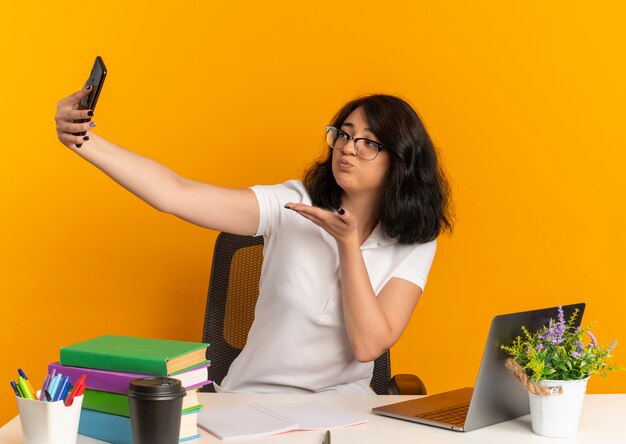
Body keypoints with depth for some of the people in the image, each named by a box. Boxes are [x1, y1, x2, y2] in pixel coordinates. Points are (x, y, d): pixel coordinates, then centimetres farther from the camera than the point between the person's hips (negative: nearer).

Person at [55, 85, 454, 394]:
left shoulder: (414, 244, -2)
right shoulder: (292, 206, -5)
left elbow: (368, 345, -12)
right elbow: (177, 195, -17)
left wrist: (348, 243, -17)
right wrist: (84, 141, -27)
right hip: (252, 399, 0)